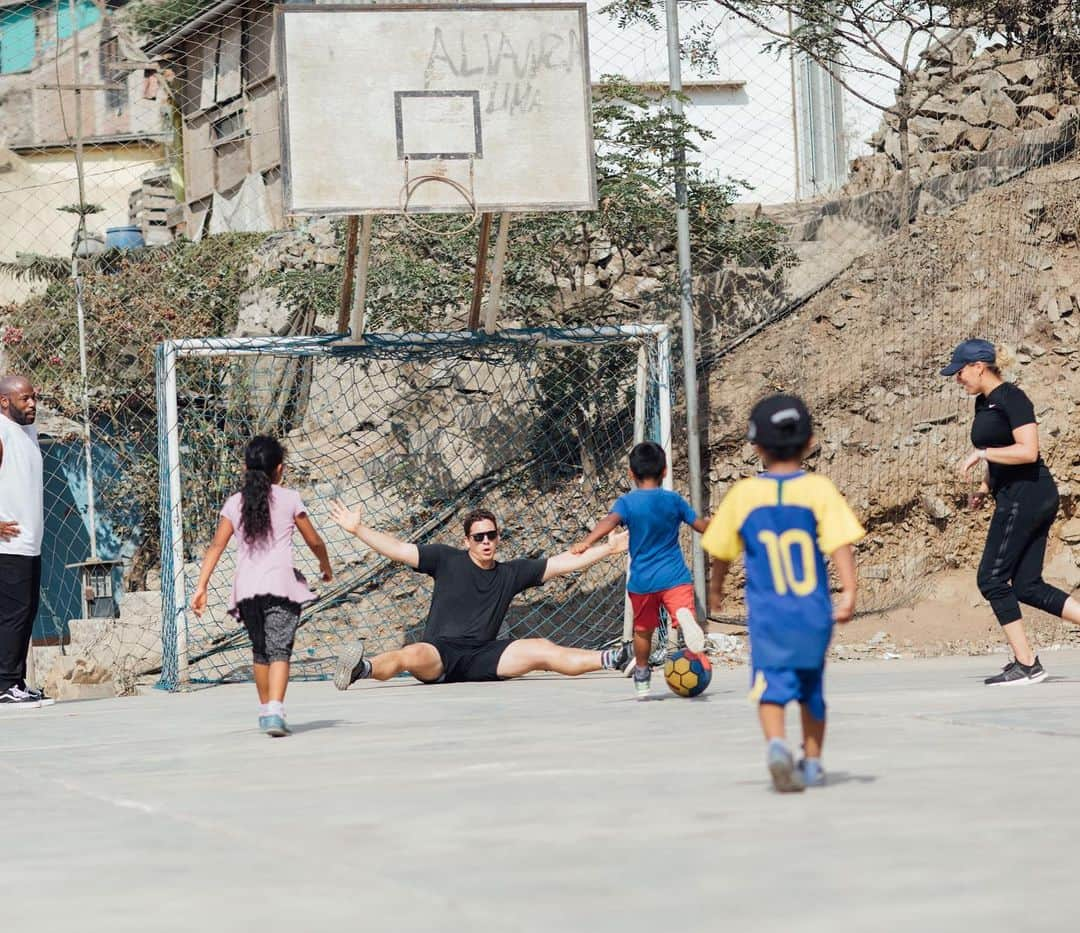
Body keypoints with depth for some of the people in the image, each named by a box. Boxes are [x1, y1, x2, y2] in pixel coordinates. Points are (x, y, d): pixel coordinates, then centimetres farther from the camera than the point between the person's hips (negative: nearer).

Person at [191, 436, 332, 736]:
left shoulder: (234, 503, 11)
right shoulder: (289, 499, 4)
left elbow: (216, 546, 4)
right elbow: (314, 541, 11)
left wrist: (201, 586, 3)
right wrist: (326, 566, 31)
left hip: (246, 588, 3)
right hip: (280, 586, -3)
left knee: (260, 652, 20)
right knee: (279, 650, -9)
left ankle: (265, 710, 31)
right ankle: (275, 711, -27)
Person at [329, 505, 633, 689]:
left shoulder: (511, 573, 15)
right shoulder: (446, 560, 7)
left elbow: (564, 563, 16)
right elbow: (397, 550, 3)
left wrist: (609, 548, 14)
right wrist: (358, 529, -5)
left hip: (483, 658, 3)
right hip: (439, 653, -3)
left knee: (542, 650, -14)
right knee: (411, 655, -39)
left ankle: (610, 660, -15)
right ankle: (361, 669, -61)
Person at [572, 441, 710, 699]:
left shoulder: (627, 502, -2)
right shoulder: (674, 500, 4)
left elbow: (611, 520, -23)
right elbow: (701, 525, 14)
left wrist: (586, 542, -35)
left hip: (642, 579, 1)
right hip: (674, 577, -1)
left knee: (643, 631, 18)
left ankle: (642, 682, 28)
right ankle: (685, 618, -54)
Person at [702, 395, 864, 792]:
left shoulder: (743, 494, -1)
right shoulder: (819, 490, -5)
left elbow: (721, 550, 11)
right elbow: (840, 543, -16)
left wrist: (715, 589, 28)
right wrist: (849, 592, -19)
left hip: (768, 614, -1)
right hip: (814, 612, 1)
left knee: (772, 684, -5)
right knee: (812, 688, 19)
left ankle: (776, 743, -33)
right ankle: (812, 762, 28)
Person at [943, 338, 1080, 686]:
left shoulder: (1011, 398, -12)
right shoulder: (983, 403, 18)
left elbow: (1027, 451, -22)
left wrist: (981, 453, -17)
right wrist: (985, 486, 16)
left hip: (1026, 494, -10)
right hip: (1014, 497, 10)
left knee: (991, 579, -7)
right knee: (1027, 586, 4)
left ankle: (1026, 664, -5)